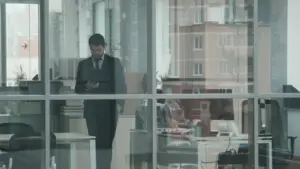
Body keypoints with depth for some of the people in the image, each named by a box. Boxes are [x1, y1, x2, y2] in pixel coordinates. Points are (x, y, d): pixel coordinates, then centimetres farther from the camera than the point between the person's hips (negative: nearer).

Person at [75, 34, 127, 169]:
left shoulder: (115, 63, 6)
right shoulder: (83, 64, 10)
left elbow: (121, 85, 4)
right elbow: (78, 89, 10)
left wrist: (119, 104, -10)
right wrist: (86, 86, -12)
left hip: (109, 109, -1)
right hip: (91, 110, 1)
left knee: (107, 143, -6)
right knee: (95, 143, -4)